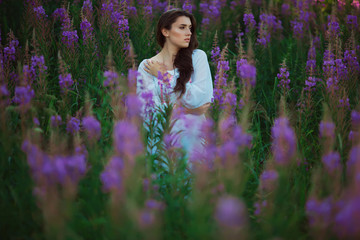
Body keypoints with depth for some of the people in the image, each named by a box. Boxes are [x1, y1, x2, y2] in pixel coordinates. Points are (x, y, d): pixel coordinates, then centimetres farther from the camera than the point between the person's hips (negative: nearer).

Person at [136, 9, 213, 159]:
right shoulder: (147, 66, 4)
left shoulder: (198, 56, 5)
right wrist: (188, 110, -6)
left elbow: (201, 98, -8)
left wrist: (164, 76, -2)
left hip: (194, 135, 0)